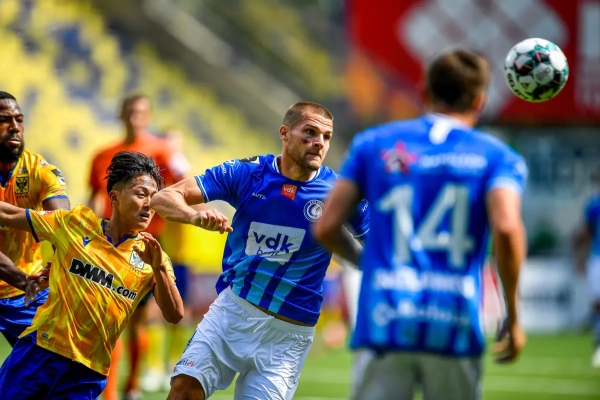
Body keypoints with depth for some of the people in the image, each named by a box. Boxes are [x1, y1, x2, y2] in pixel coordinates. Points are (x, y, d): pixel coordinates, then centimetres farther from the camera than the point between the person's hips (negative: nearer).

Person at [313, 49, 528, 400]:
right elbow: (507, 228, -13)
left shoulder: (373, 144, 12)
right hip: (455, 329, -1)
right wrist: (513, 318, -4)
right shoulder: (498, 157, 6)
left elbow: (326, 228, 7)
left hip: (383, 324, 1)